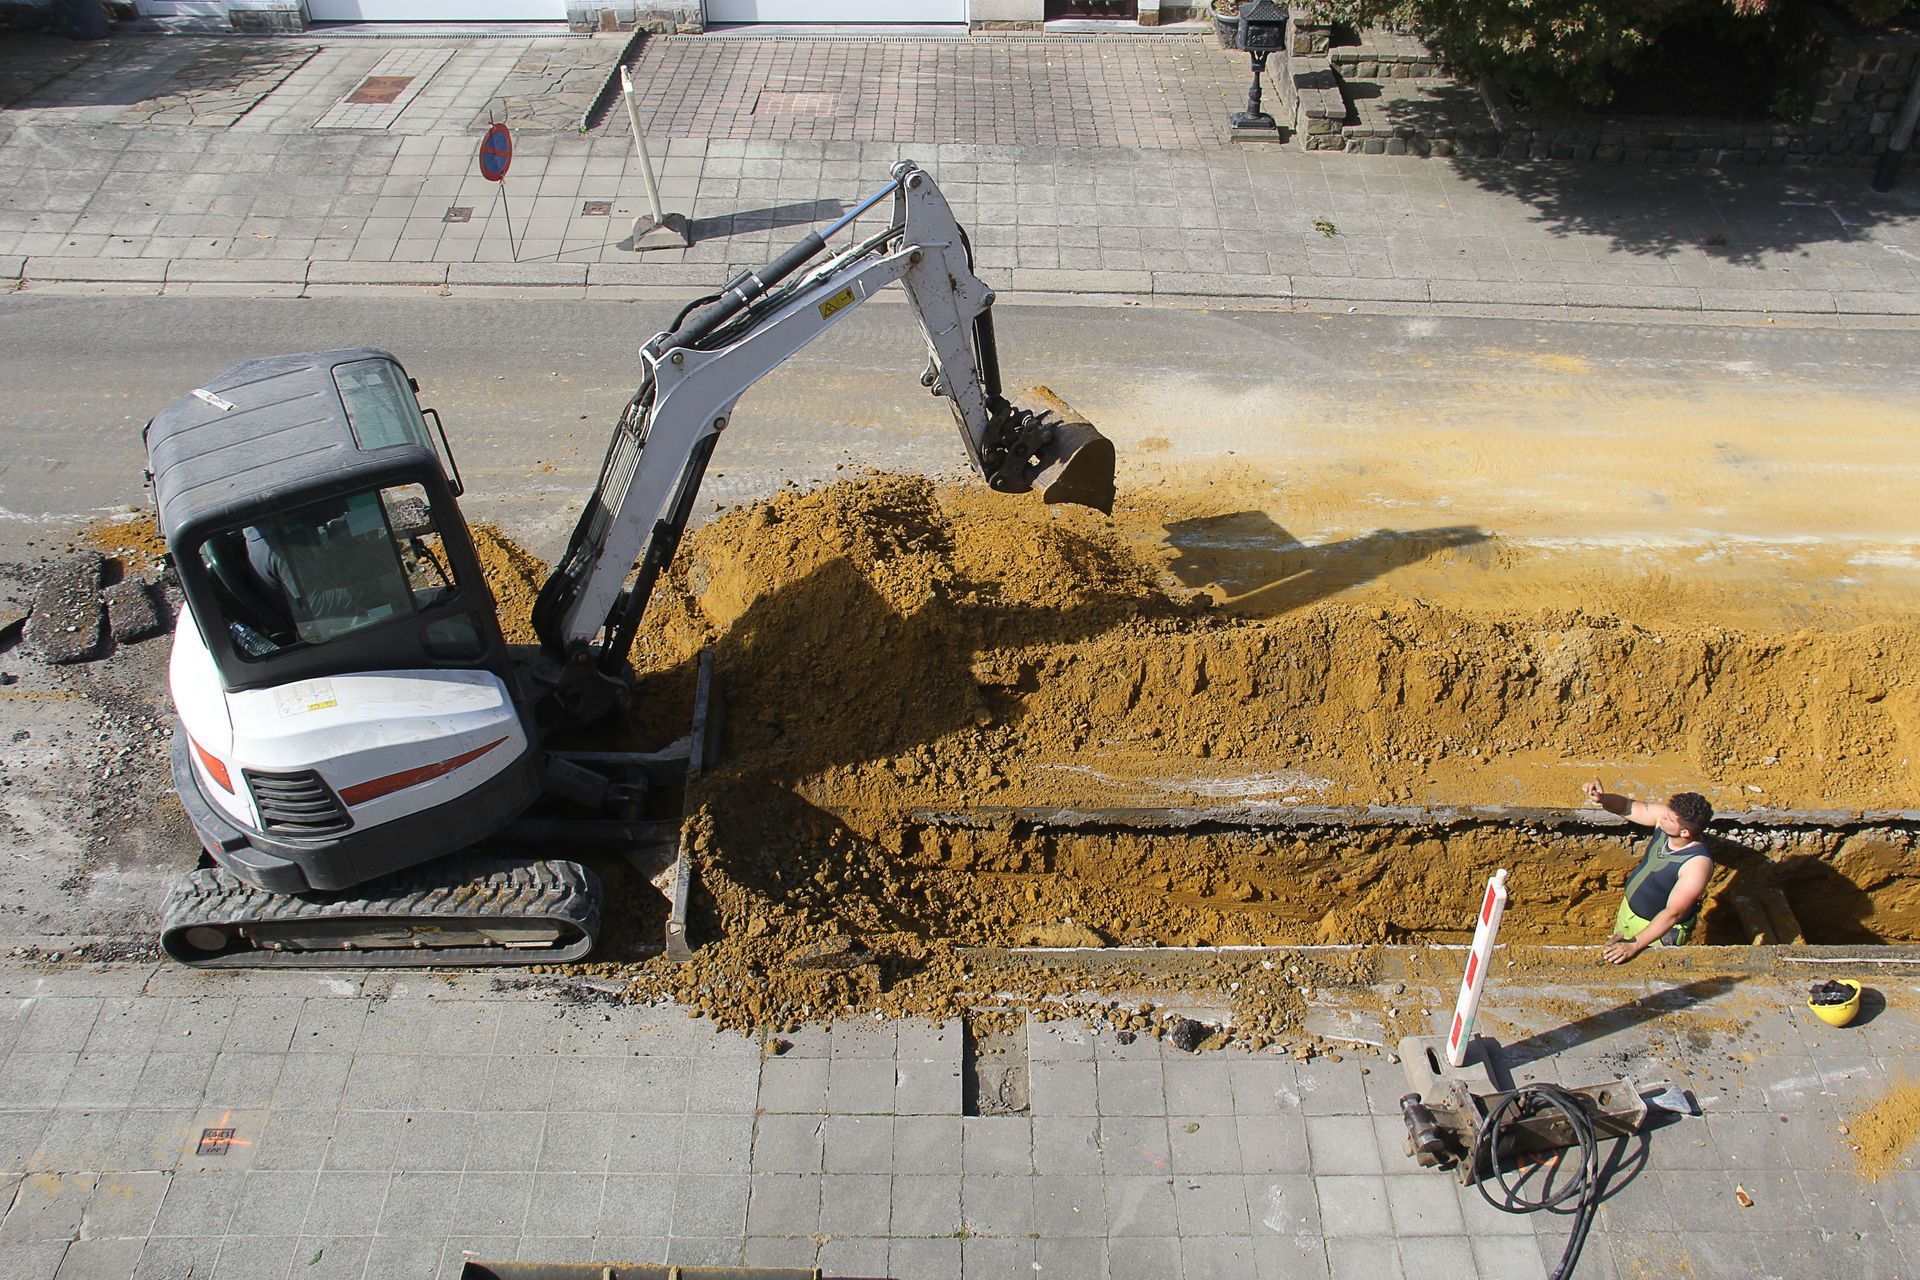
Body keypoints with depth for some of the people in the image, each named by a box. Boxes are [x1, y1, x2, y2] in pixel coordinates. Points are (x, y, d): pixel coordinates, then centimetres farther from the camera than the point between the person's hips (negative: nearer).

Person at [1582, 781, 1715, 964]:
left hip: (1660, 930, -6)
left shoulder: (1697, 863, -38)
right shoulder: (1666, 815, -22)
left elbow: (1672, 913, -35)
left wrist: (1635, 944, -38)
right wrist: (1602, 798, -33)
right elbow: (1627, 808, -10)